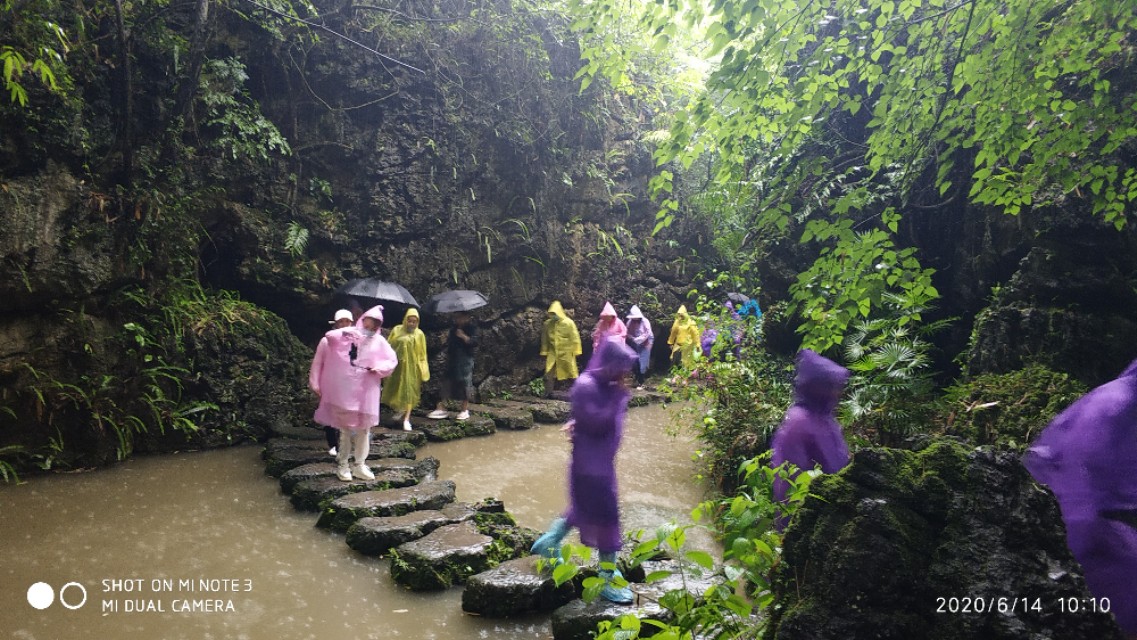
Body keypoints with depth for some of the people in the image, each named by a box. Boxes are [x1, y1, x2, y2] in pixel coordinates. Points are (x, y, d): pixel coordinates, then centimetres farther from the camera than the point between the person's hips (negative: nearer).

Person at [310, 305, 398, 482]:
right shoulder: (349, 334, 1)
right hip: (345, 390, -3)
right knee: (346, 427, 5)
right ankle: (342, 465, 16)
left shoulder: (380, 341, 7)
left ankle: (360, 465, 21)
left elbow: (392, 361, 6)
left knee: (364, 429, 9)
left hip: (366, 392, 3)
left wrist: (379, 368, -12)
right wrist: (344, 332, -30)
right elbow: (329, 336, -14)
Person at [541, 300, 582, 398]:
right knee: (549, 373, -1)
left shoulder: (568, 323, -11)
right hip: (553, 353, 3)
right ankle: (548, 393, 8)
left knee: (572, 373, 7)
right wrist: (544, 351, 9)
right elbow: (545, 338, 8)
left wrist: (575, 351, -9)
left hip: (566, 353, -3)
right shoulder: (547, 323, -2)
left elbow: (575, 337, -8)